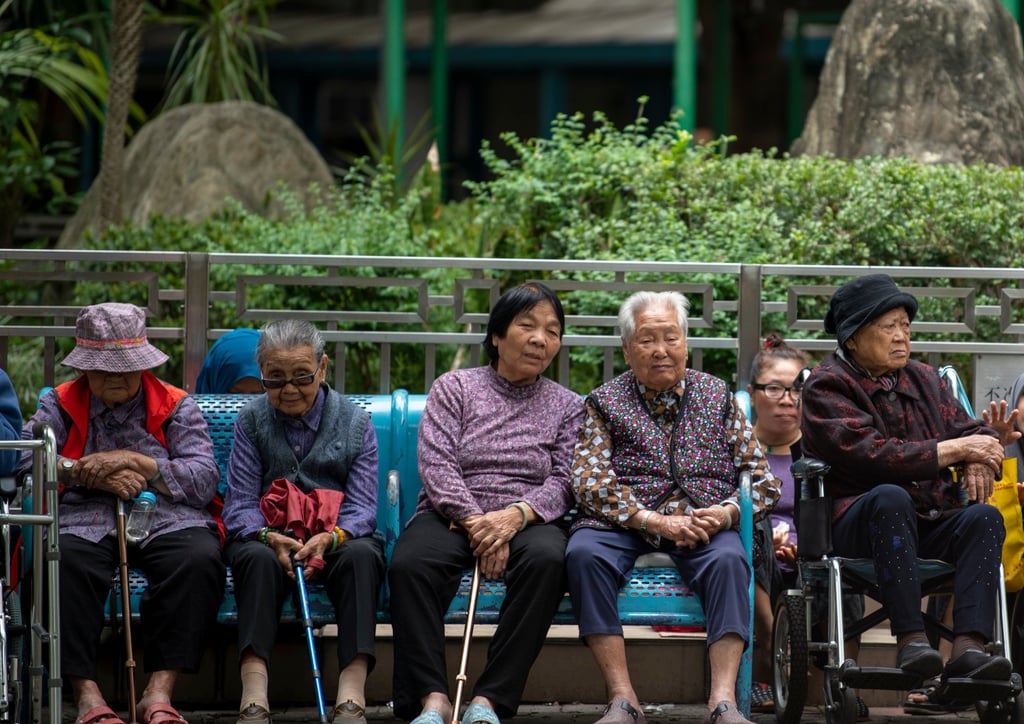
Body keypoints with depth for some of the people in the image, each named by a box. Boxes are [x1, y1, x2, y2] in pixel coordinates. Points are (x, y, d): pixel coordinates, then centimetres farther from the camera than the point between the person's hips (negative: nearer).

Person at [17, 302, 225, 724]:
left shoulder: (176, 406, 15)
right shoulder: (60, 405, 18)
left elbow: (205, 479, 1)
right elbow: (26, 463, 1)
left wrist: (136, 463, -9)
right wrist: (90, 474, -9)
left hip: (167, 520, 0)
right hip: (84, 523, 0)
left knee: (201, 559, -34)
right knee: (62, 562, -36)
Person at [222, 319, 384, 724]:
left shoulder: (354, 422, 5)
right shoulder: (251, 422, 6)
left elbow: (362, 508, -3)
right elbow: (239, 506, -3)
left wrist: (331, 538, -26)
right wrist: (270, 538, -25)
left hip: (338, 539, 0)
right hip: (269, 539, 0)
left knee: (361, 554, -34)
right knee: (259, 558, -34)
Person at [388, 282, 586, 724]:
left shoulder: (567, 407, 15)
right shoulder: (453, 388, 12)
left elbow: (563, 481, 2)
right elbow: (435, 462, -2)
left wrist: (516, 515, -20)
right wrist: (475, 522, -18)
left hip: (528, 520, 1)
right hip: (451, 516, 0)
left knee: (546, 558, -37)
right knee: (410, 563, -35)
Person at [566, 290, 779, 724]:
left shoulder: (716, 396, 18)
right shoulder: (605, 403, 13)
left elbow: (762, 477, 12)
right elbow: (589, 482, -2)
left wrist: (728, 511, -11)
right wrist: (655, 521, -15)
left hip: (704, 522, 1)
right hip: (626, 523, -1)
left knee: (728, 558, -34)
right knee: (584, 553, -33)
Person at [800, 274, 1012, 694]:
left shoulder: (923, 380, 21)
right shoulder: (826, 387, 0)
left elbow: (972, 431, 18)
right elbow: (869, 455, -16)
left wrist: (979, 461, -8)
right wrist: (953, 450, -13)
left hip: (932, 525, 5)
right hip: (856, 528, -5)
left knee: (985, 516, -24)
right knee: (890, 497, -37)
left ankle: (969, 648, -42)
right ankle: (911, 639, -43)